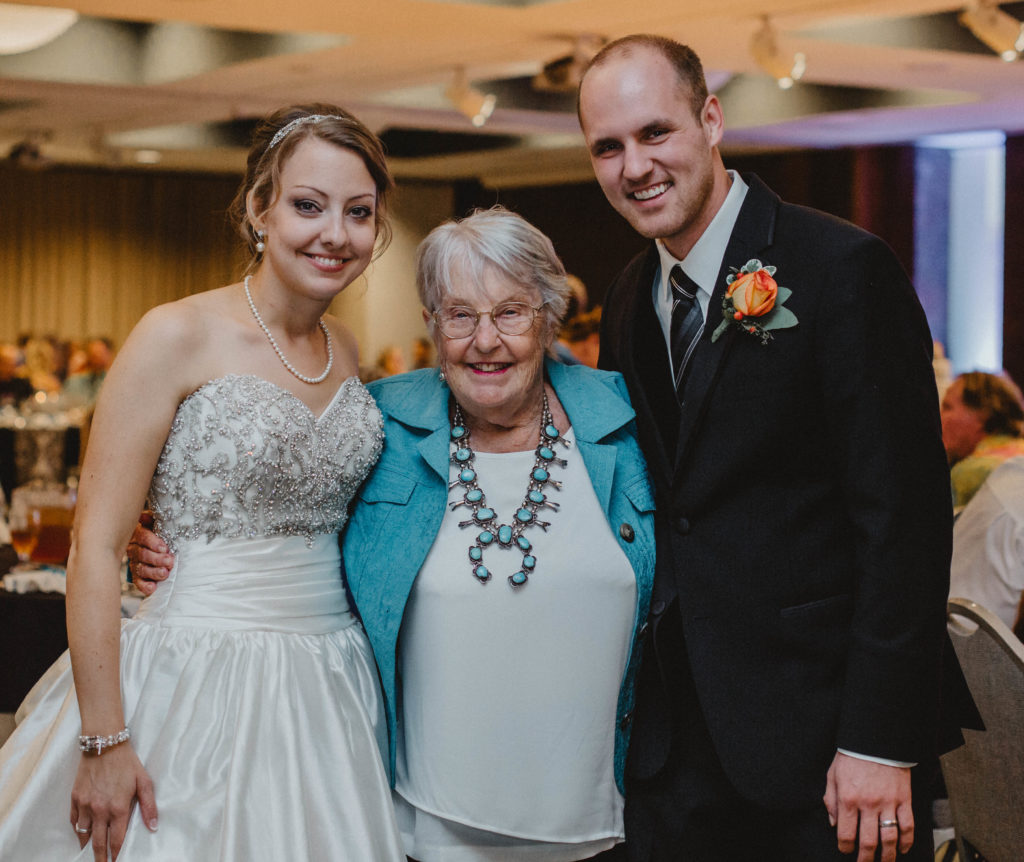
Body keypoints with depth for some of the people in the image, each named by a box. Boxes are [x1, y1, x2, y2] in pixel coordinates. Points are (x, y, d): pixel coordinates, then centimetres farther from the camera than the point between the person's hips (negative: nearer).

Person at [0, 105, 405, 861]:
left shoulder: (344, 350, 8)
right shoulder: (179, 337, -11)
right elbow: (96, 545, -13)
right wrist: (103, 742, -17)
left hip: (329, 683, 6)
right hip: (198, 680, -6)